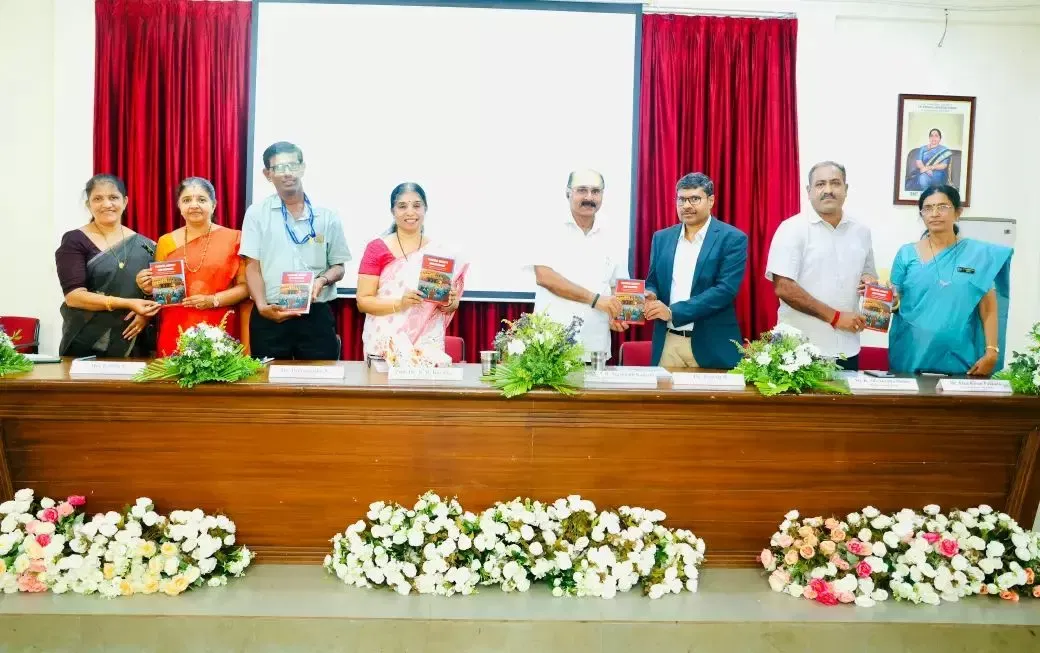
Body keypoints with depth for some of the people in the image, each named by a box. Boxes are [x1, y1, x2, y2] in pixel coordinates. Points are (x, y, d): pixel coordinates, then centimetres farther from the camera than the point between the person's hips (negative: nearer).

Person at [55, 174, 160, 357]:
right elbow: (73, 296, -13)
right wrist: (128, 303, -23)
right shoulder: (74, 241, -3)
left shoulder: (143, 245, 7)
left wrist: (145, 312, -11)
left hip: (135, 346, 3)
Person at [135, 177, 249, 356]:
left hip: (218, 331, -2)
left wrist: (214, 300, -14)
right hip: (175, 331, 2)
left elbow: (245, 286, -1)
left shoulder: (233, 239, 1)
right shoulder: (166, 242, 9)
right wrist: (148, 288, -3)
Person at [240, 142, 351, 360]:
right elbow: (252, 267, 0)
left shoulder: (327, 217, 7)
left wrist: (322, 280, -12)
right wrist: (262, 306, -16)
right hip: (269, 316, 0)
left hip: (317, 315, 1)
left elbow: (338, 267, 10)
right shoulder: (257, 213, 5)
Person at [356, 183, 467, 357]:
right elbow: (363, 301, -5)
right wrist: (400, 303, -21)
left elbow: (451, 307, 9)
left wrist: (449, 303, -14)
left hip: (427, 348, 1)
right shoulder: (377, 249, 0)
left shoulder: (442, 253, 4)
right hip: (383, 347, -1)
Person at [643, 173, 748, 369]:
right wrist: (650, 296, -9)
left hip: (712, 345, -3)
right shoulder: (662, 238, 10)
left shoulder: (732, 238, -5)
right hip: (668, 342, 4)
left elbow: (726, 289, -14)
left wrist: (673, 312, -20)